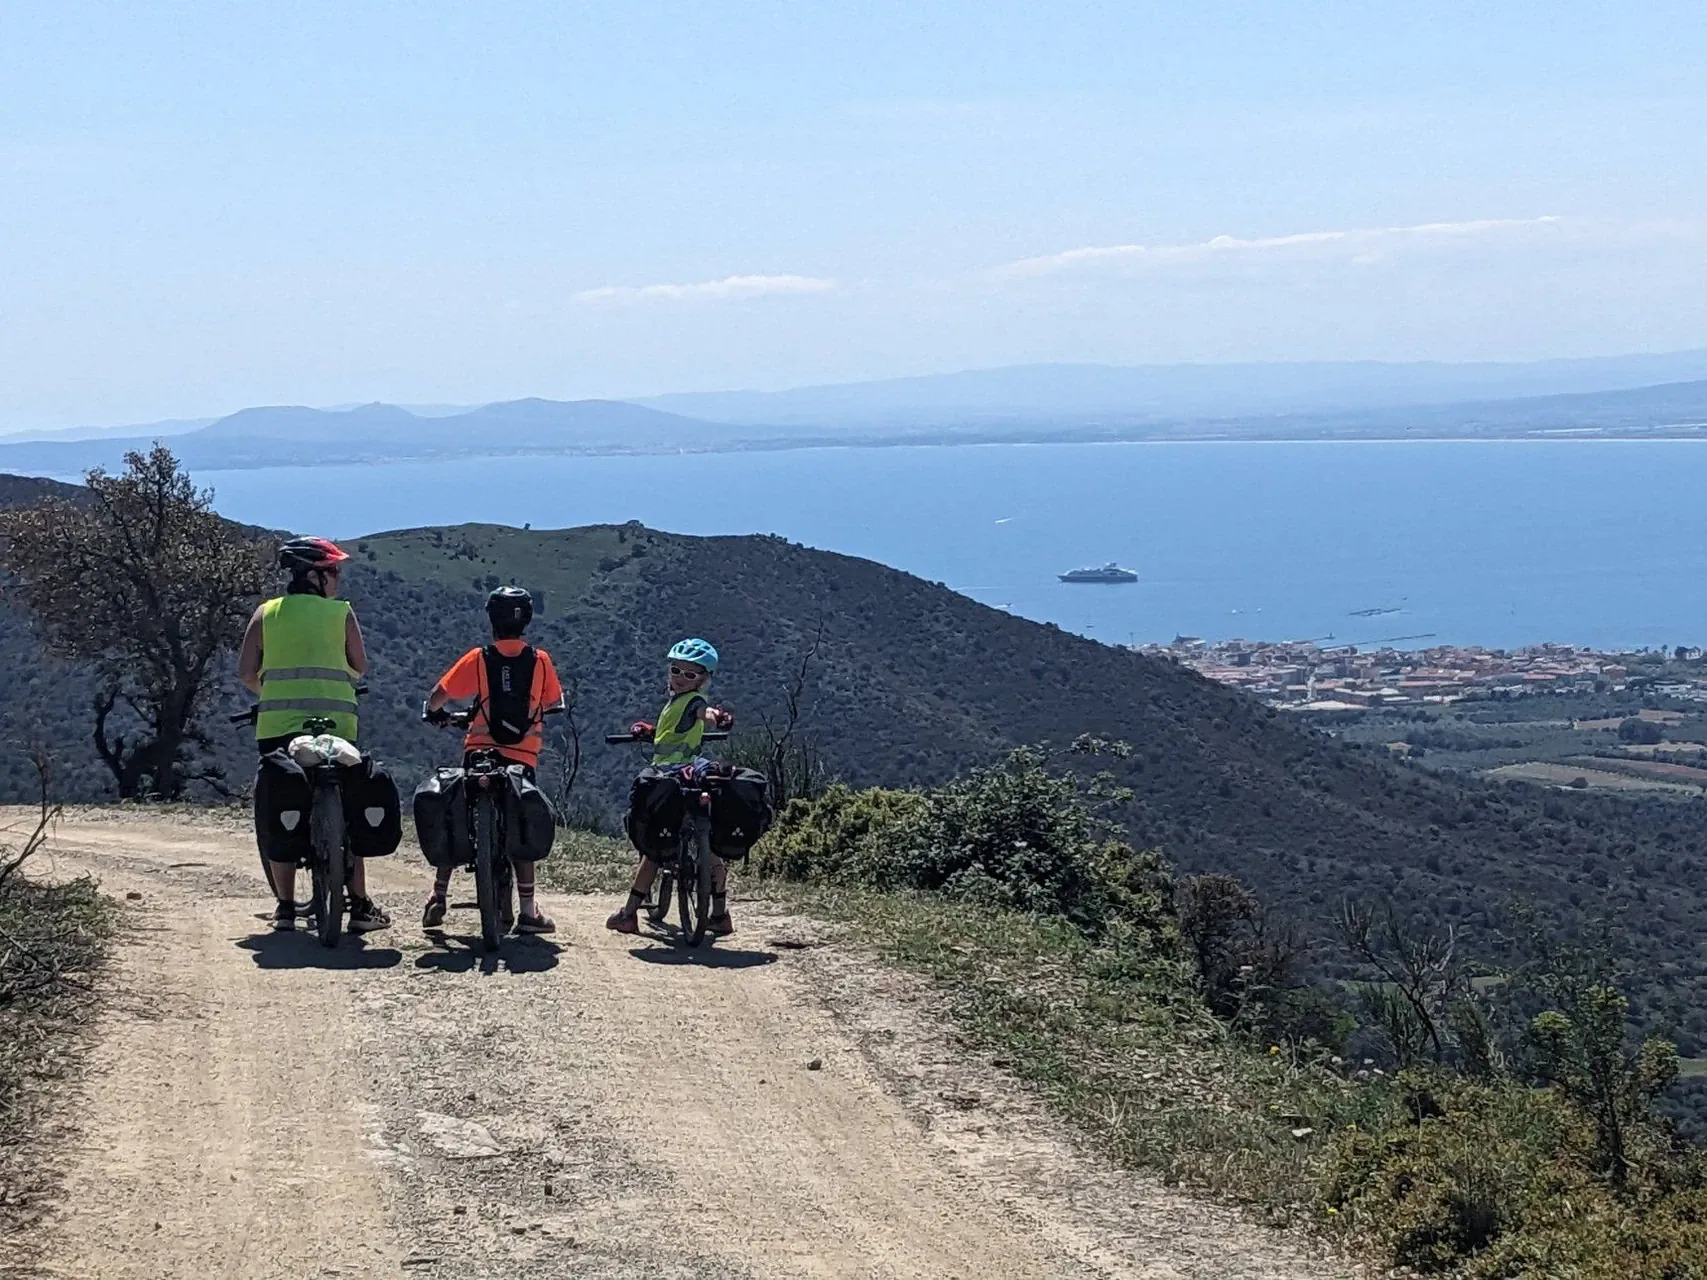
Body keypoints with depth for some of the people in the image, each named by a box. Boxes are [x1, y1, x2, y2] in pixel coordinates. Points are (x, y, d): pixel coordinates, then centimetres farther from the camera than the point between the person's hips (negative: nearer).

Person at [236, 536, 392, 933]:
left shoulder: (266, 614, 6)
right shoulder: (342, 613, 3)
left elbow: (246, 671, 2)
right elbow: (359, 667, 9)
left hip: (278, 725, 1)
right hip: (336, 723, -1)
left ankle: (285, 907, 6)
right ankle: (360, 906, 6)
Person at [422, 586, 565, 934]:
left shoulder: (478, 659, -3)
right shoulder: (540, 661, 0)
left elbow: (438, 696, -1)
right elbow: (555, 704, 10)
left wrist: (435, 713, 22)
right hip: (523, 758, 1)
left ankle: (438, 897, 9)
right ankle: (528, 911, 1)